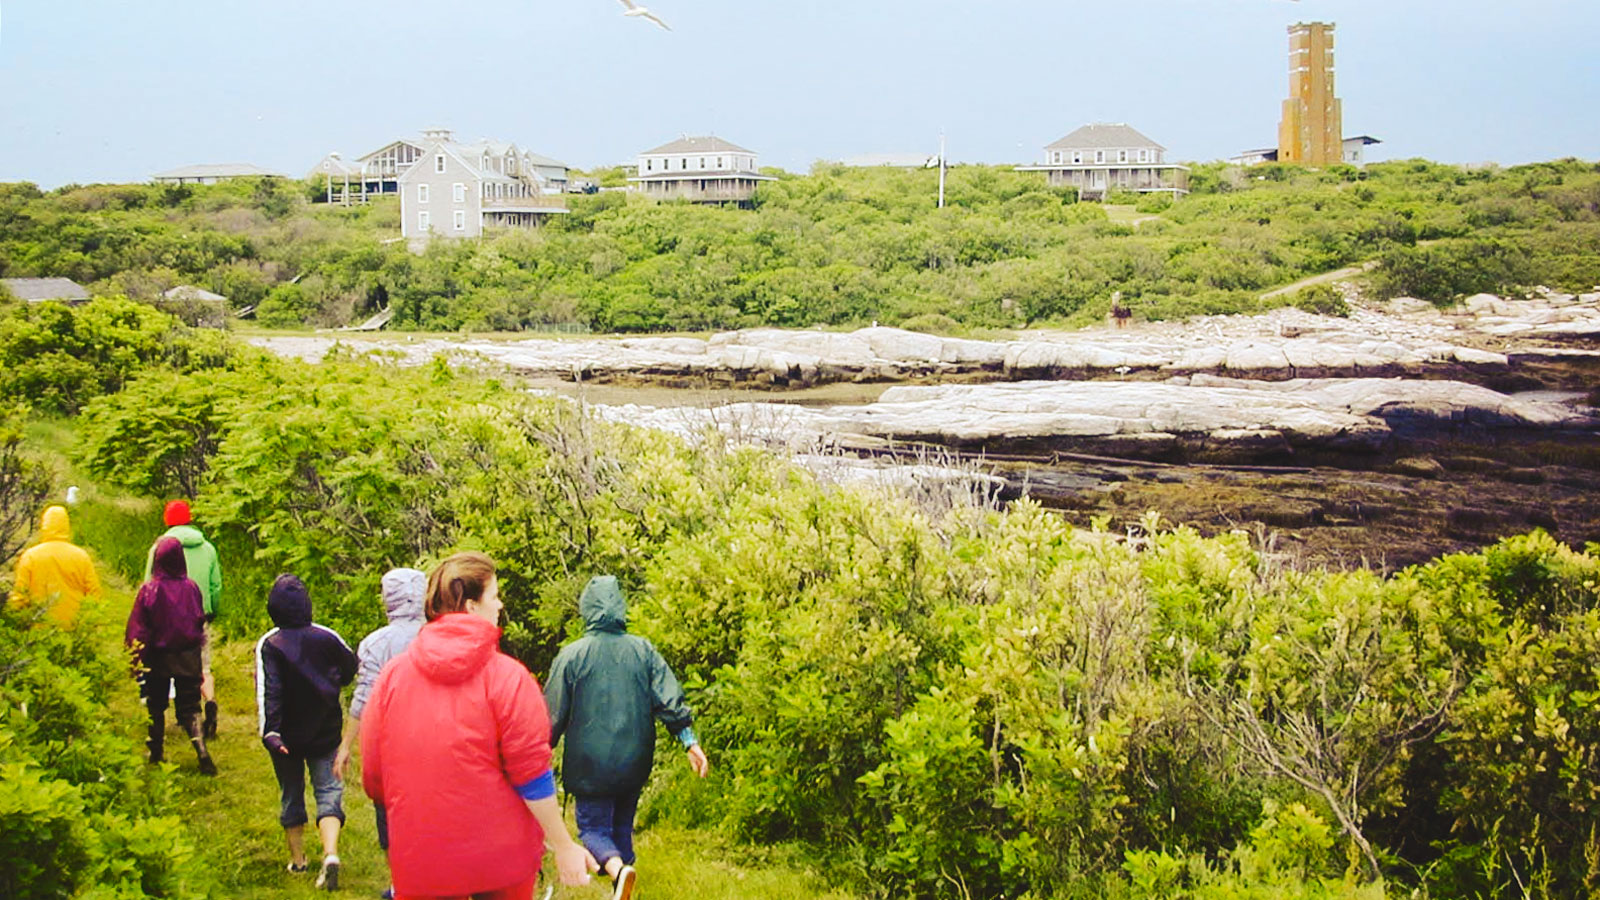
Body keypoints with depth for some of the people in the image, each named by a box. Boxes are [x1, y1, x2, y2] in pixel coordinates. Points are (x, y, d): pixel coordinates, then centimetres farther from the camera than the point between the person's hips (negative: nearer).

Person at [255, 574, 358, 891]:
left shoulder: (268, 645, -12)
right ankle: (331, 853, -19)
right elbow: (351, 667, 12)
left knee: (291, 794, 16)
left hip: (288, 734, -1)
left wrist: (270, 731, -30)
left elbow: (268, 691, -23)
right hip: (325, 732, 1)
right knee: (328, 791, 2)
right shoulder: (326, 637, -4)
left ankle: (297, 858, 27)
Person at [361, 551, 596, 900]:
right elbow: (532, 778, -11)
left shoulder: (392, 675, -2)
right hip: (501, 858, -2)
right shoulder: (508, 678, -11)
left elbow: (373, 779, 3)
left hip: (419, 860, 2)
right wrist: (564, 848, -2)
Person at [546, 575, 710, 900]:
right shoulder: (642, 650, -1)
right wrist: (690, 742, -3)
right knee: (623, 826, 20)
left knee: (593, 827, 2)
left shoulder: (571, 655, -8)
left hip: (590, 764, -3)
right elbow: (670, 700, -6)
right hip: (634, 763, 3)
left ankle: (618, 868, -26)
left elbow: (554, 715, -4)